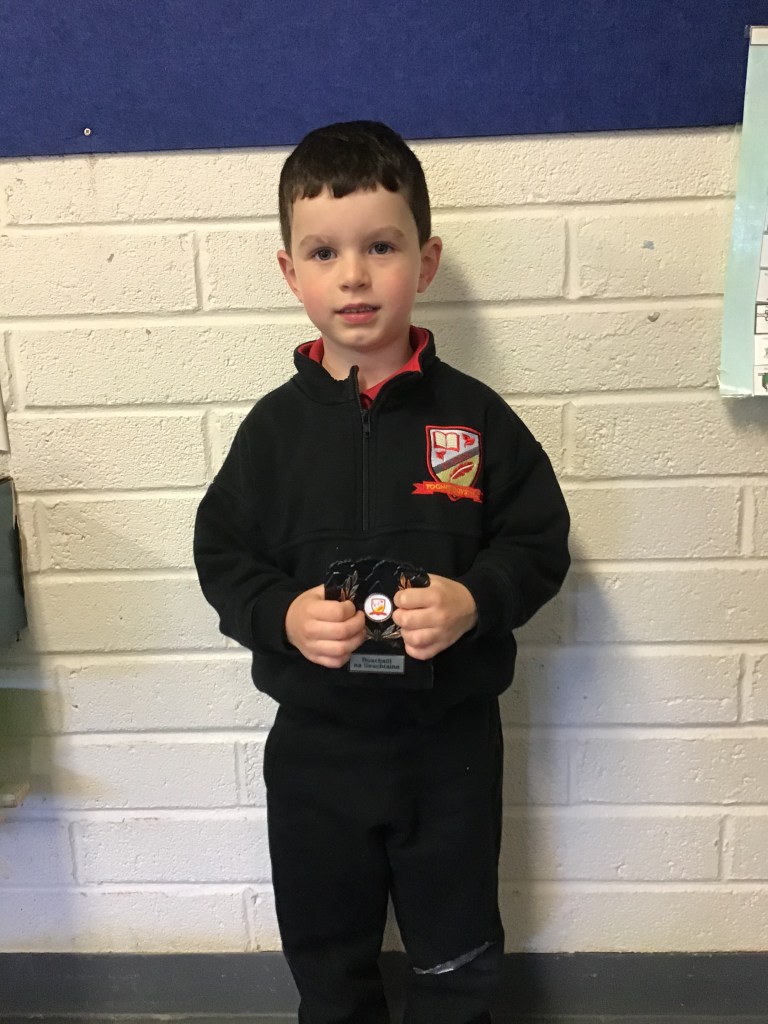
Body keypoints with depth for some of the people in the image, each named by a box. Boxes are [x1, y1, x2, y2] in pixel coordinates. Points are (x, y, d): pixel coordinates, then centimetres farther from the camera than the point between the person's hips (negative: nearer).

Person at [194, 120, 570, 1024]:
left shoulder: (473, 415, -10)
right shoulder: (275, 426, -7)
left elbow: (539, 542, -5)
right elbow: (222, 555, -3)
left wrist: (475, 600, -23)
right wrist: (282, 614, -21)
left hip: (451, 736, -1)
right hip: (315, 739, 2)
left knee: (456, 950, 22)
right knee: (325, 949, 24)